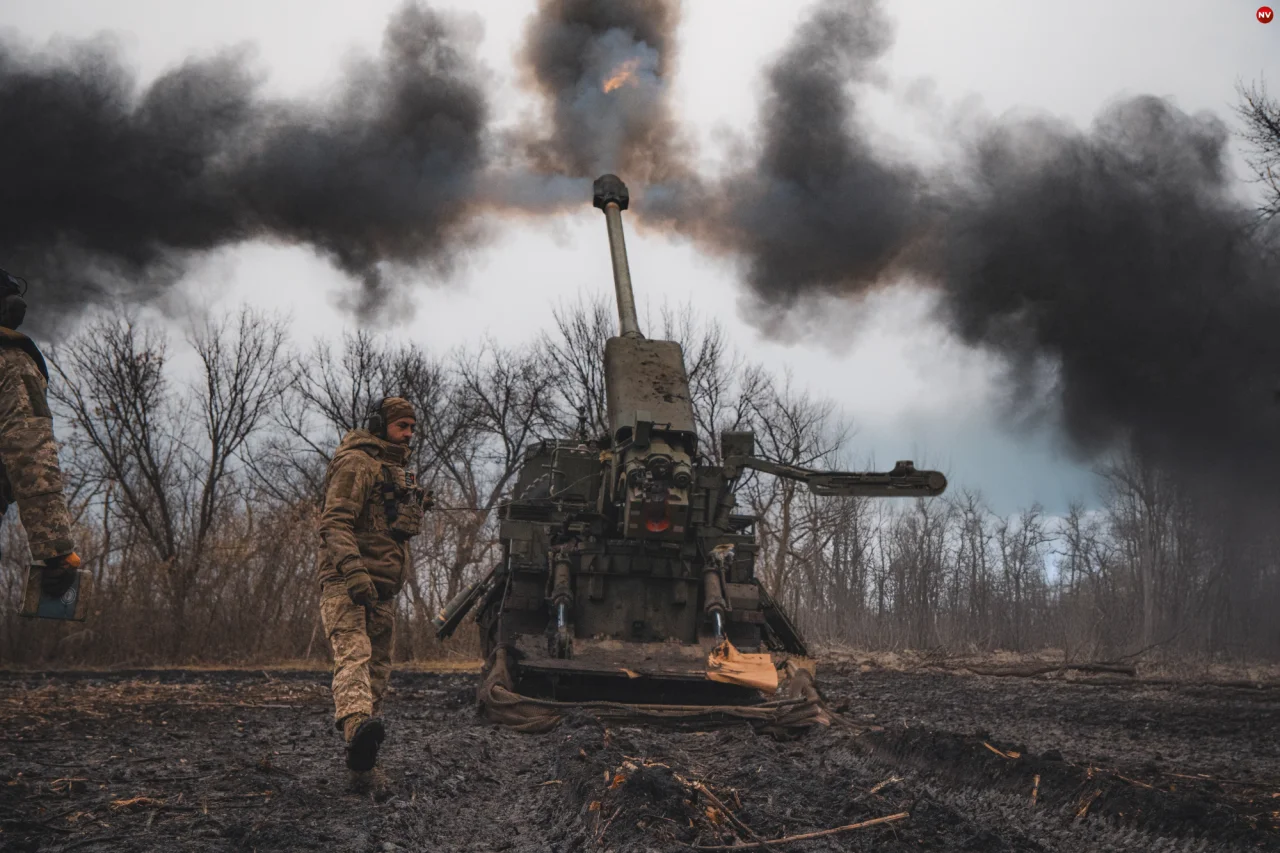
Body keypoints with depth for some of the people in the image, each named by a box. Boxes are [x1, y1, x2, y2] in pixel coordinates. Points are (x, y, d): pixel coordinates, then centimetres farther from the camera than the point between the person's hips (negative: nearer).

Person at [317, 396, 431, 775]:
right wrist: (353, 571, -31)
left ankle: (362, 751, 16)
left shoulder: (393, 470, 24)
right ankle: (358, 724, -49)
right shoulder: (355, 463, -7)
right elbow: (335, 522, -19)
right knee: (354, 653, -28)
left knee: (378, 665, 9)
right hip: (347, 585, -9)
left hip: (381, 589, 9)